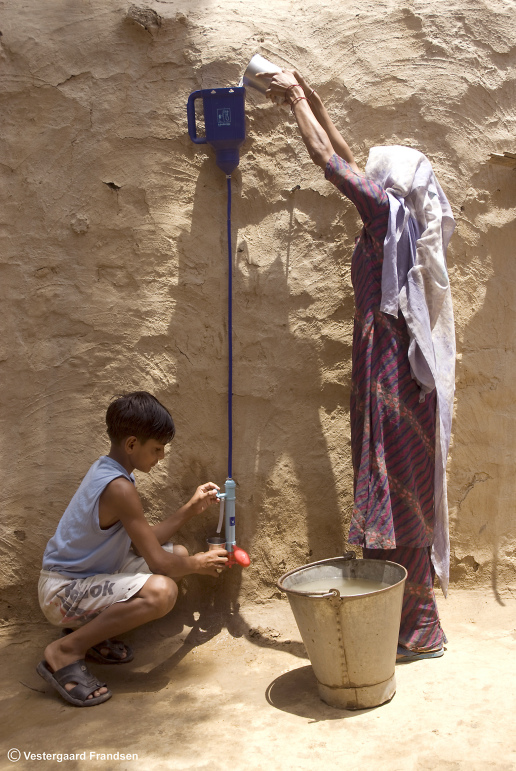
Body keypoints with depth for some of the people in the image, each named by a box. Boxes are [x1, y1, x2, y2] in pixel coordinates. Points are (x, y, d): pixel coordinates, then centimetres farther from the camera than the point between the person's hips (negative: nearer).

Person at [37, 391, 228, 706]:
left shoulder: (106, 469, 5)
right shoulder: (119, 488, -26)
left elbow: (146, 542, 10)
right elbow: (156, 561, -22)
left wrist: (191, 508, 7)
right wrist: (199, 564, -3)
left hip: (88, 574, 11)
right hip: (63, 593, -11)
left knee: (179, 553, 12)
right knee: (161, 591, -34)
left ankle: (91, 629, 13)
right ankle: (65, 652, -14)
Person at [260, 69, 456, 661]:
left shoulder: (387, 212, -8)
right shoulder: (404, 221, 15)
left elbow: (327, 159, -4)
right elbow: (348, 162, 25)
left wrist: (296, 96, 10)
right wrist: (312, 101, 30)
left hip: (393, 377, -9)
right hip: (408, 374, 9)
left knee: (397, 495, -3)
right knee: (403, 495, 14)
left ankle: (419, 630, 9)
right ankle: (413, 620, 26)